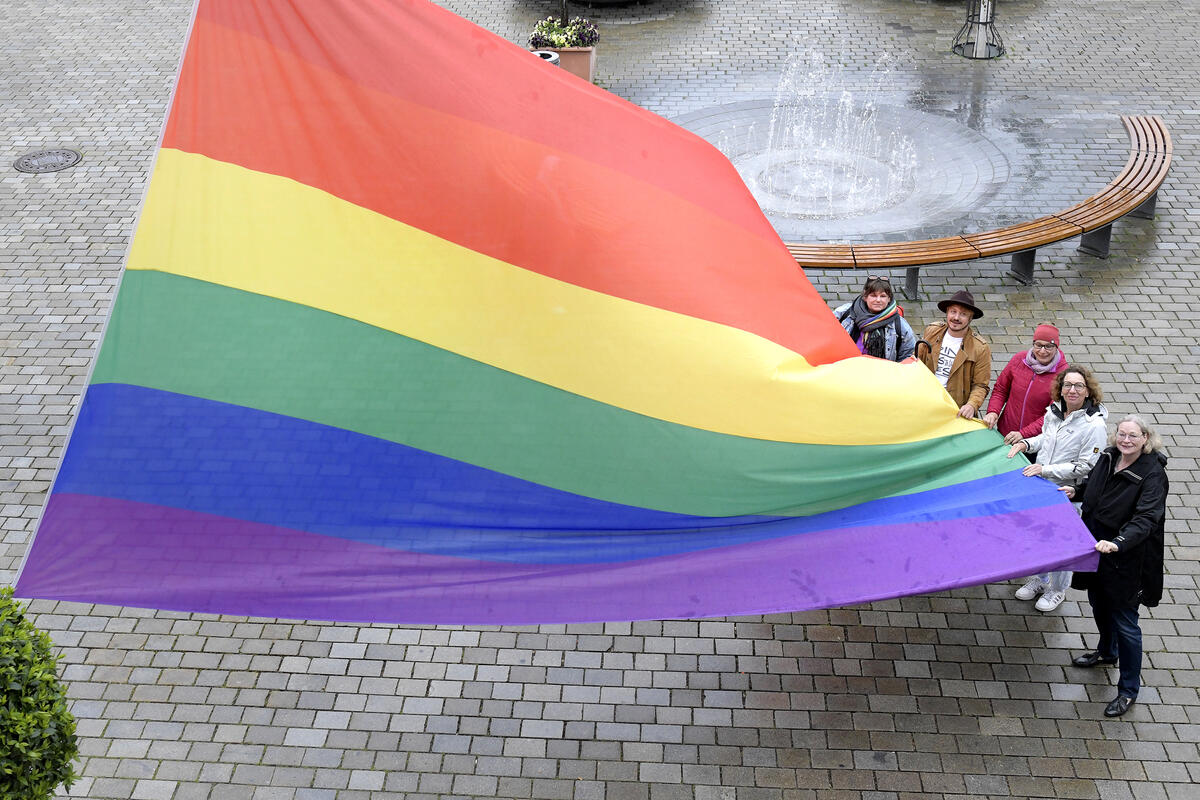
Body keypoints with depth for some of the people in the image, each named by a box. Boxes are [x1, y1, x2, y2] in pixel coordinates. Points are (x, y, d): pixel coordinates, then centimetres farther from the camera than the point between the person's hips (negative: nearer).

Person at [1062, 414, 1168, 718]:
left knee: (1124, 622, 1)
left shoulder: (1153, 475, -25)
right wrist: (1077, 490, 0)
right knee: (1099, 605, 27)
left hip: (1126, 560, -7)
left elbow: (1145, 519, -34)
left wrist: (1118, 543, -48)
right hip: (1097, 548, 8)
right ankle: (1107, 652, 56)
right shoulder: (1109, 457, -4)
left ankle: (1129, 690, 16)